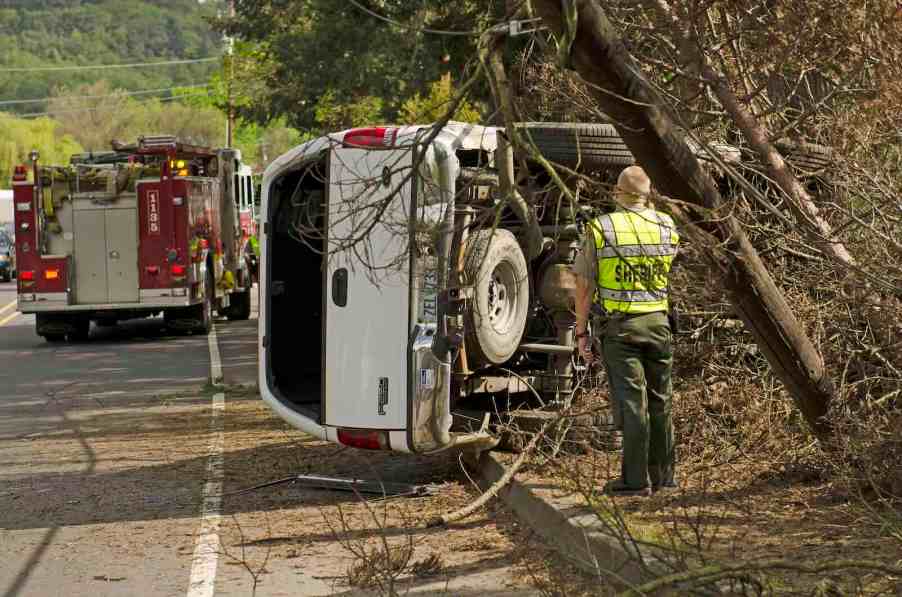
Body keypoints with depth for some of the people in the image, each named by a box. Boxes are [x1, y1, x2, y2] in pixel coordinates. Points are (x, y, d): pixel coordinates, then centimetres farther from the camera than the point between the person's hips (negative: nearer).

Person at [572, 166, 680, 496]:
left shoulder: (601, 229, -5)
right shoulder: (667, 227, 4)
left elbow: (584, 287, -5)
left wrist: (581, 332, 4)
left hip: (620, 326, -3)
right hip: (658, 321, 3)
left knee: (631, 402, -2)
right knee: (660, 401, 13)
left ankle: (636, 480, 0)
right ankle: (663, 475, 22)